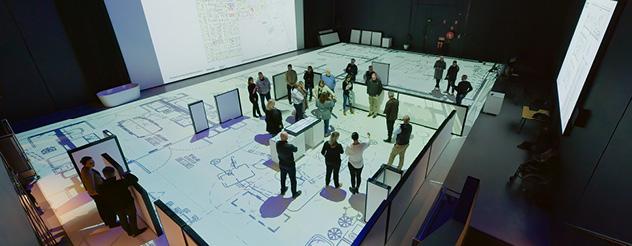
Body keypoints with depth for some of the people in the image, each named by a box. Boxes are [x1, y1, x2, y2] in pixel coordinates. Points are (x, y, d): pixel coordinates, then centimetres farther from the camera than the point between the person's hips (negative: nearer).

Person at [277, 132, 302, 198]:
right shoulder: (289, 146, -36)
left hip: (282, 164, 5)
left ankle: (283, 191, 49)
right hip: (290, 165, -5)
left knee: (283, 177, 27)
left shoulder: (277, 144, -19)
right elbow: (296, 149, -13)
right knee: (293, 180, 17)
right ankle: (294, 194, 35)